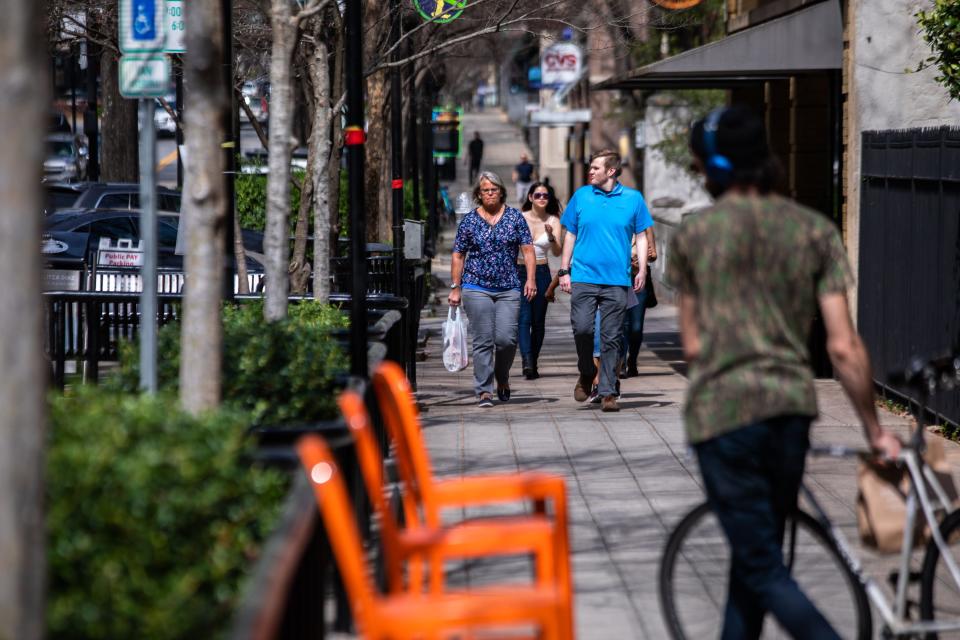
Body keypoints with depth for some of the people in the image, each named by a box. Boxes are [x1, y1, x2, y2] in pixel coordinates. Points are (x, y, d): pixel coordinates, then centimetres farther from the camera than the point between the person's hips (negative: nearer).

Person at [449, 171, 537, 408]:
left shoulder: (515, 217, 6)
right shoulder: (469, 220, 6)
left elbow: (527, 249, 5)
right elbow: (458, 255, 9)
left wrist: (530, 279, -7)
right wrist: (455, 287, 4)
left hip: (509, 288, 0)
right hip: (476, 288, 0)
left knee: (506, 338, -8)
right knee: (483, 341, -5)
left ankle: (502, 377, 20)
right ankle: (484, 391, -1)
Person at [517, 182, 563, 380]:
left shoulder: (553, 221, 1)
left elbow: (557, 252, -8)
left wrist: (551, 236, -25)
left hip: (542, 273, 1)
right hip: (520, 271, -1)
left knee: (538, 321, 5)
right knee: (524, 318, -14)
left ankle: (532, 364, 14)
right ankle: (527, 361, -25)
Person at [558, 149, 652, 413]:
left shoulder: (633, 198, 5)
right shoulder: (581, 196, 8)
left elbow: (641, 236, 10)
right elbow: (570, 235, 12)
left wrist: (642, 269, 0)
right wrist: (564, 270, 6)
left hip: (617, 280, 0)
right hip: (583, 277, 0)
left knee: (611, 338, 1)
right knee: (582, 328, -11)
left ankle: (608, 392, 7)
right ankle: (586, 373, 16)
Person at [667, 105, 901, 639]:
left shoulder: (695, 234, 1)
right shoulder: (816, 231, 5)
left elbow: (693, 345, 7)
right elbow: (844, 347, 0)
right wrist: (874, 430, 8)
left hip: (722, 412, -4)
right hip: (792, 409, 4)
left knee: (763, 569, -3)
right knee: (756, 552, 20)